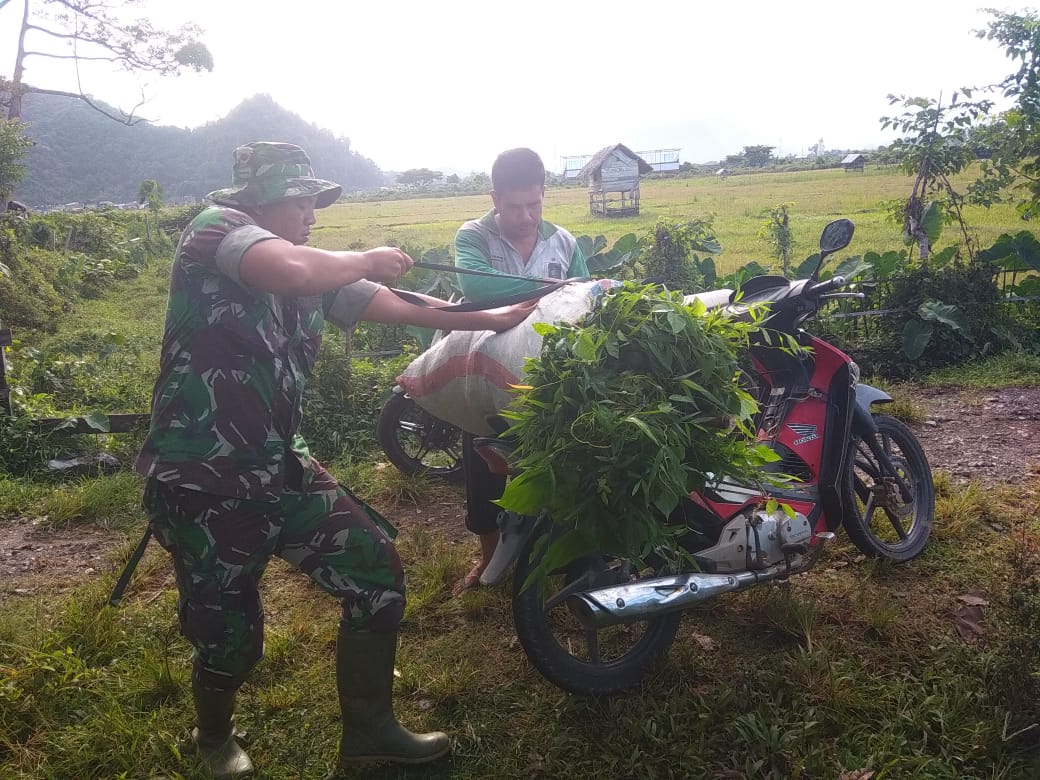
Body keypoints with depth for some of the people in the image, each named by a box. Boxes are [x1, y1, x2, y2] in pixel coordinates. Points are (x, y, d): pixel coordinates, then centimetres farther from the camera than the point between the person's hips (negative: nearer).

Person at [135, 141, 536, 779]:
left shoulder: (316, 272, 11)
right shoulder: (217, 227, -11)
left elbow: (401, 306, 11)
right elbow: (296, 274, -32)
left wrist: (492, 319, 8)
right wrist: (371, 260, -14)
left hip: (281, 467, 7)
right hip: (204, 483, -7)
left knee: (378, 575, 3)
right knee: (230, 637, 8)